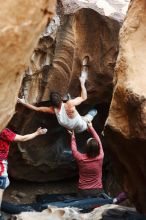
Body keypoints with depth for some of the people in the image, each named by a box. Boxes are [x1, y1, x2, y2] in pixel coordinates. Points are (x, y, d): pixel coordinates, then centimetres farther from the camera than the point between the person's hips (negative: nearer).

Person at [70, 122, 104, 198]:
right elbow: (98, 141, 6)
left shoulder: (81, 158, -15)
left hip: (83, 191, -1)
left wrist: (73, 135, 19)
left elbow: (73, 148, 6)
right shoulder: (100, 157, -10)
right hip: (98, 191, 1)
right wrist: (91, 128, 15)